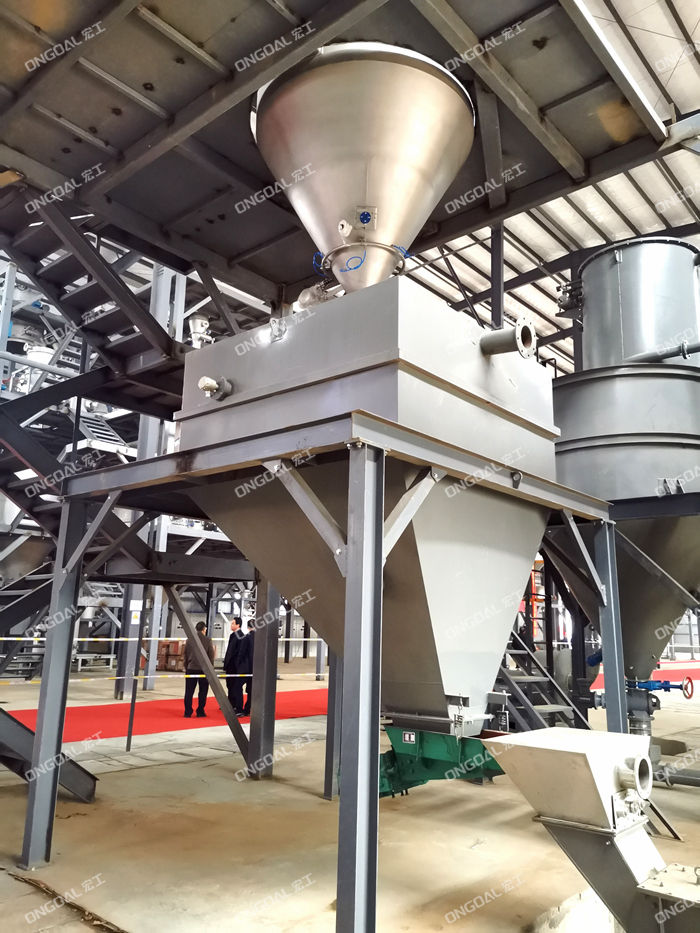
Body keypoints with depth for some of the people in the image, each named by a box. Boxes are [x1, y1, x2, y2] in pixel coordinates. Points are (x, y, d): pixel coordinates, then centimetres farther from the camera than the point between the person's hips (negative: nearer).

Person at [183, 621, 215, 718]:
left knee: (189, 691, 8)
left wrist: (186, 667, 20)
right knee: (203, 691, 7)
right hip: (204, 669, -3)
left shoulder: (189, 640, 2)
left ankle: (187, 712, 8)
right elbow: (211, 656, -3)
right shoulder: (208, 640, -7)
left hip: (191, 669, 3)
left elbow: (186, 655, 9)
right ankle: (200, 712, 8)